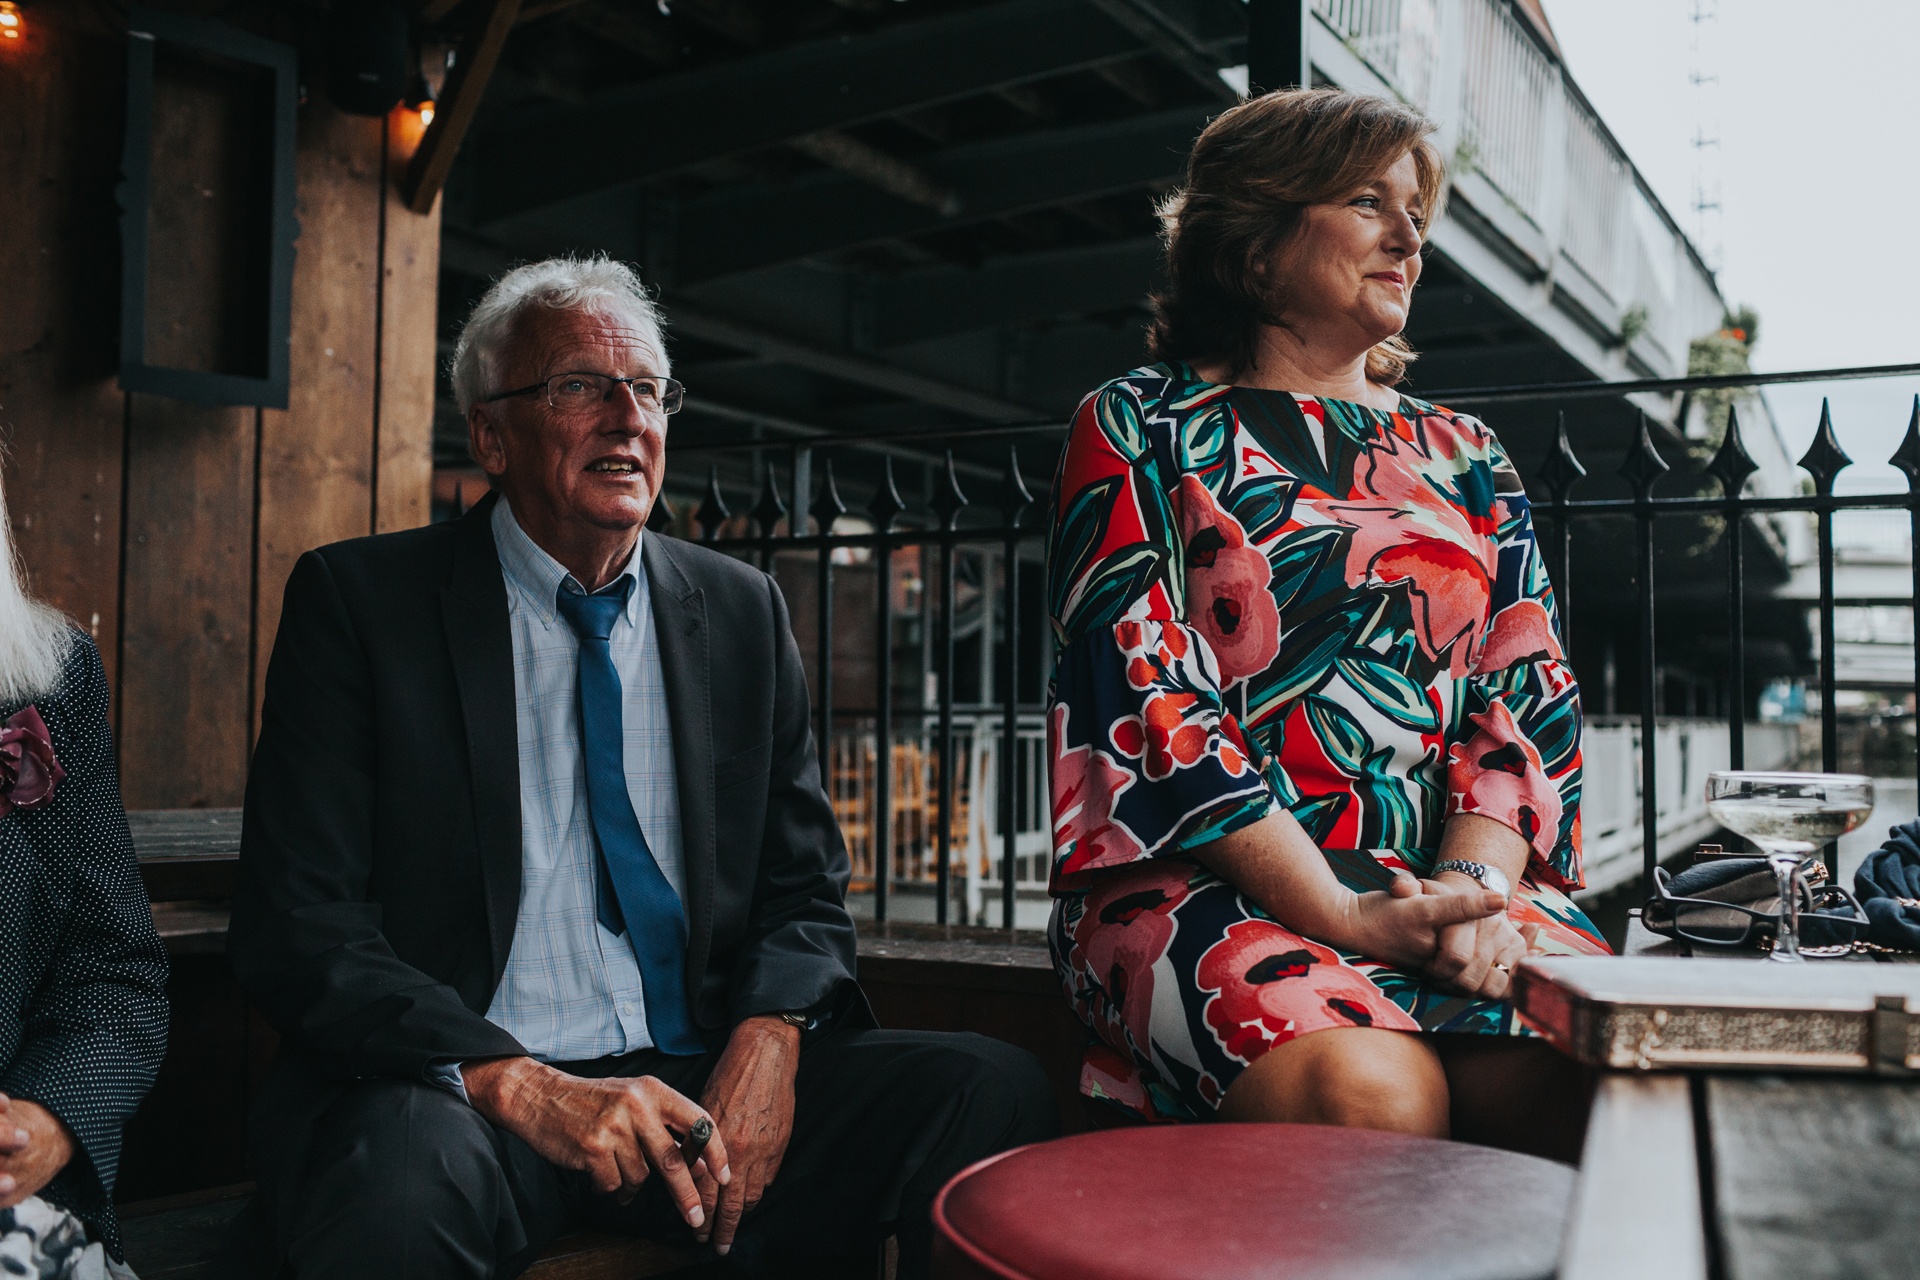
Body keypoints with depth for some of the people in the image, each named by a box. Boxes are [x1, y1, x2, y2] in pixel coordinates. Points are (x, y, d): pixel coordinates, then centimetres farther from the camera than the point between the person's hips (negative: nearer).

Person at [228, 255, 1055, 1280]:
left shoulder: (742, 610, 10)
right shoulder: (359, 600, 0)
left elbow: (802, 888, 13)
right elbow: (296, 925, -7)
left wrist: (770, 1032, -11)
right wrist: (517, 1085, -22)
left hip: (697, 1080, 4)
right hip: (457, 1092, -3)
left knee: (994, 1090, -18)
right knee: (406, 1179, -38)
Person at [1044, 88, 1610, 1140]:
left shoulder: (1462, 457, 21)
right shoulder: (1140, 430, 6)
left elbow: (1532, 691, 12)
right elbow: (1144, 696, -7)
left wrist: (1479, 877, -10)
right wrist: (1341, 915, -17)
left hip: (1447, 885, 4)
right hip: (1195, 884, -4)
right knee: (1372, 1093, -34)